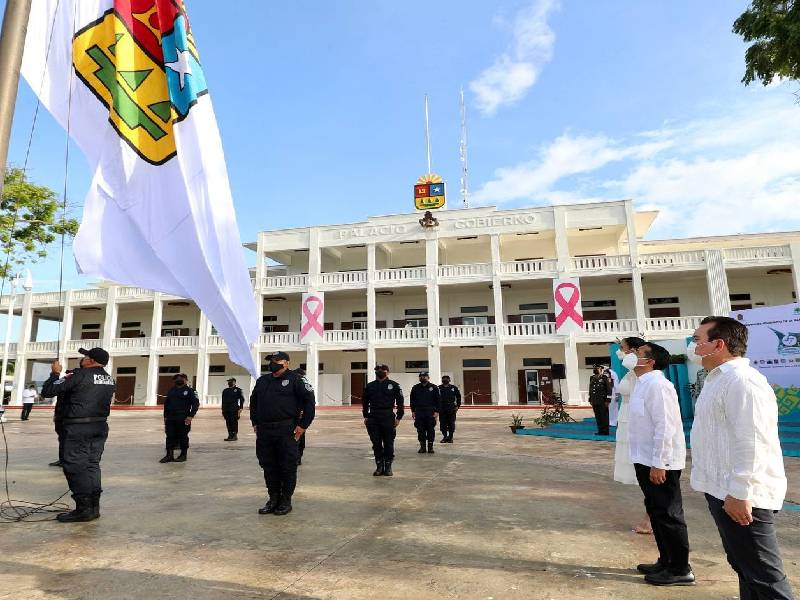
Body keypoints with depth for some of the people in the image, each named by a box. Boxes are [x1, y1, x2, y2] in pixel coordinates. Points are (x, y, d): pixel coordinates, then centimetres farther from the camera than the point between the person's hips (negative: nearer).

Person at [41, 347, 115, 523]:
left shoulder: (80, 376, -14)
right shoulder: (109, 379, 7)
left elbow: (47, 391, -9)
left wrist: (56, 373, 6)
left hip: (78, 428, -7)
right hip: (100, 427, 7)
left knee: (75, 467, 0)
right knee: (92, 465, 12)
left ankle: (83, 509, 1)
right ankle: (94, 507, 15)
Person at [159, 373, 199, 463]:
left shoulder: (189, 391, -2)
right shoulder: (171, 391, 14)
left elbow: (196, 404, -7)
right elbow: (166, 404, 17)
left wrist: (191, 416, -13)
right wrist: (165, 416, 10)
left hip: (183, 419, -5)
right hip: (170, 419, 5)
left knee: (183, 437, 3)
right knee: (170, 437, 5)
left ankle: (183, 455, 14)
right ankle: (169, 455, 14)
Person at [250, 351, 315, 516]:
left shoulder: (295, 379, -4)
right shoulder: (262, 380, 16)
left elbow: (309, 401, -8)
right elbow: (253, 401, 29)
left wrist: (303, 425, -10)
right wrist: (255, 422, 20)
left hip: (286, 431, -6)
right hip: (264, 431, 6)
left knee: (287, 467, 2)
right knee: (268, 466, 12)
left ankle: (286, 501, 15)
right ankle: (273, 498, 25)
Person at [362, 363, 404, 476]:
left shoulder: (394, 385, 2)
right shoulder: (370, 386, 11)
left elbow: (400, 402, 2)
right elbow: (364, 401, 16)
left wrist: (398, 417, -4)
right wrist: (366, 416, 9)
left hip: (388, 418, -2)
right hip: (373, 418, 3)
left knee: (388, 443, 3)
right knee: (376, 444, 6)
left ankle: (388, 467, 15)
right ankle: (379, 466, 17)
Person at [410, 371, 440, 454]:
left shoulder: (434, 388, 2)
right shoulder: (415, 388, 9)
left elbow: (438, 400, 2)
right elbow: (412, 400, 13)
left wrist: (437, 411, -5)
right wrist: (413, 411, 7)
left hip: (430, 413, -2)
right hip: (419, 412, 2)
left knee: (430, 430, 1)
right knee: (420, 430, 4)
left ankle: (430, 447, 11)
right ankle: (422, 446, 14)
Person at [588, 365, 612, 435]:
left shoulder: (604, 378, -6)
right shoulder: (592, 378, 11)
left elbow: (608, 389, -8)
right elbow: (590, 389, 17)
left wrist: (607, 400, -13)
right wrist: (590, 400, 13)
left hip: (602, 401, -6)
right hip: (595, 401, 6)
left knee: (604, 416, 1)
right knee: (597, 416, 10)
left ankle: (605, 431, 9)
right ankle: (600, 430, 18)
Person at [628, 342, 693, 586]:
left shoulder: (656, 384, -20)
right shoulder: (643, 383, 11)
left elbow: (665, 426, -24)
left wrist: (659, 464, -23)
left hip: (659, 464, -10)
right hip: (646, 461, 10)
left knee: (668, 516, 3)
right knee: (656, 513, 19)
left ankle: (680, 570, 17)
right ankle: (666, 562, 33)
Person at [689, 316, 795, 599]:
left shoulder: (741, 380, -20)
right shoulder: (718, 379, 13)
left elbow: (750, 441, -26)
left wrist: (739, 493, -25)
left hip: (740, 497, -10)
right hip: (722, 491, 10)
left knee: (763, 577, 0)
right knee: (744, 567, 21)